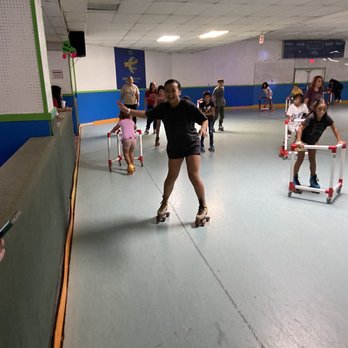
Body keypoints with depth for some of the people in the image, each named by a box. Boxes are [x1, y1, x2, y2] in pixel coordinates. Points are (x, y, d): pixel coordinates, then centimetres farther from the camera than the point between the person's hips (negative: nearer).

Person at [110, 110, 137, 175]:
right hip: (133, 138, 3)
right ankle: (132, 166, 23)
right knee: (131, 152, 21)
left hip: (126, 139, -3)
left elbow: (114, 129, 31)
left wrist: (111, 131, 52)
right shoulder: (131, 121, 24)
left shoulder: (121, 122, 15)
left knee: (126, 153, 9)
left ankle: (130, 165, -9)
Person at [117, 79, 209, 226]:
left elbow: (204, 119, -17)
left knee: (194, 176, -11)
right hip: (174, 147, 3)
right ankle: (164, 204, 30)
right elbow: (146, 114, 2)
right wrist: (128, 111, -7)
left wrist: (203, 129, -39)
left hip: (192, 144, -3)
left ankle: (203, 207, 8)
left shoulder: (188, 105, -19)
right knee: (171, 177, 8)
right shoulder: (163, 107, -7)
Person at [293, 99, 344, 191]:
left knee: (312, 159, 13)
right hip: (303, 139, -4)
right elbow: (301, 128, -38)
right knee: (300, 159, 1)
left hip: (313, 140, 5)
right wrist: (299, 141, -48)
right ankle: (294, 178, 16)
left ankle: (313, 179, 25)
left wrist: (339, 140, -12)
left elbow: (334, 128, -8)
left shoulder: (327, 118, -23)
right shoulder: (311, 117, -36)